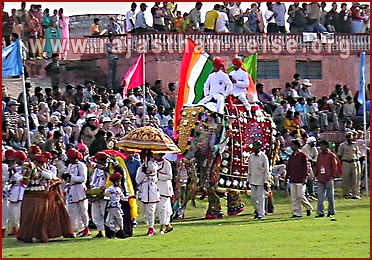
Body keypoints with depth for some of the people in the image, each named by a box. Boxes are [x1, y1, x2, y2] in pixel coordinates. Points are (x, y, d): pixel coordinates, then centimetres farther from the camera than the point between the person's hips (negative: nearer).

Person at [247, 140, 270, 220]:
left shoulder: (263, 157, -8)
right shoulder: (251, 157, 9)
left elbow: (266, 170, -8)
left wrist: (266, 182, -12)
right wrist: (248, 179, 14)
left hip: (260, 180, -6)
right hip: (252, 180, 6)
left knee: (260, 197, -4)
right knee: (253, 196, 6)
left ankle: (261, 213, 3)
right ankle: (257, 210, 25)